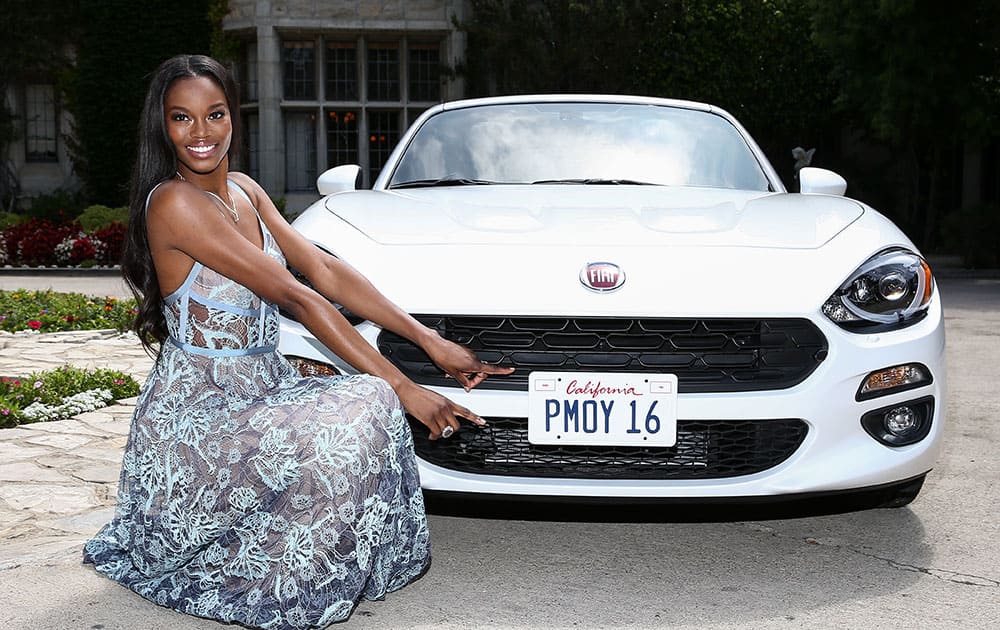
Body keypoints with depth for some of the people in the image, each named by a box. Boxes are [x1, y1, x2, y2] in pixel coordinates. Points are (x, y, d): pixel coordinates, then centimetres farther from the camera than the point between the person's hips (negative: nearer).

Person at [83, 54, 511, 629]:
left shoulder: (244, 191, 8)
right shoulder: (175, 204, -19)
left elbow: (324, 269, 3)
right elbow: (298, 299, -21)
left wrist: (431, 342, -4)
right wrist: (403, 388, -19)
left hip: (258, 387, 8)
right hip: (194, 413, -7)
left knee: (369, 402, -13)